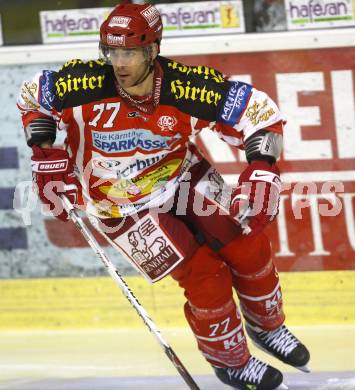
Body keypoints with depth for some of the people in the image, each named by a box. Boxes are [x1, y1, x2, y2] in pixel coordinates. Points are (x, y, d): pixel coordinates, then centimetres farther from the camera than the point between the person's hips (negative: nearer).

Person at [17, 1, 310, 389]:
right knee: (204, 273, -12)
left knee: (248, 245, 1)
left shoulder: (187, 87, -27)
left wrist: (261, 169, -32)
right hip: (122, 205, -3)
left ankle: (267, 326, 33)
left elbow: (261, 111, -19)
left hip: (184, 178, 3)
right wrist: (45, 153, -13)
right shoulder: (85, 84, -28)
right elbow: (31, 95, -7)